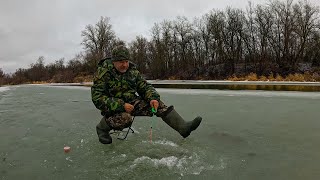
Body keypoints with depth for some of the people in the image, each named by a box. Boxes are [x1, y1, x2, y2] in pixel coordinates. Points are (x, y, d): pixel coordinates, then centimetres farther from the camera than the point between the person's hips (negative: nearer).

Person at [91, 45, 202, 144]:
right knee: (125, 118, -37)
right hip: (113, 107, -5)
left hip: (132, 102, 5)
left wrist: (153, 98, -18)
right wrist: (121, 105, -30)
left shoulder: (132, 70, 1)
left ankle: (183, 127, -16)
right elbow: (97, 98, -20)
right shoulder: (103, 72, -15)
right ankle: (102, 127, -8)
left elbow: (145, 87, 5)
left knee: (158, 104, -12)